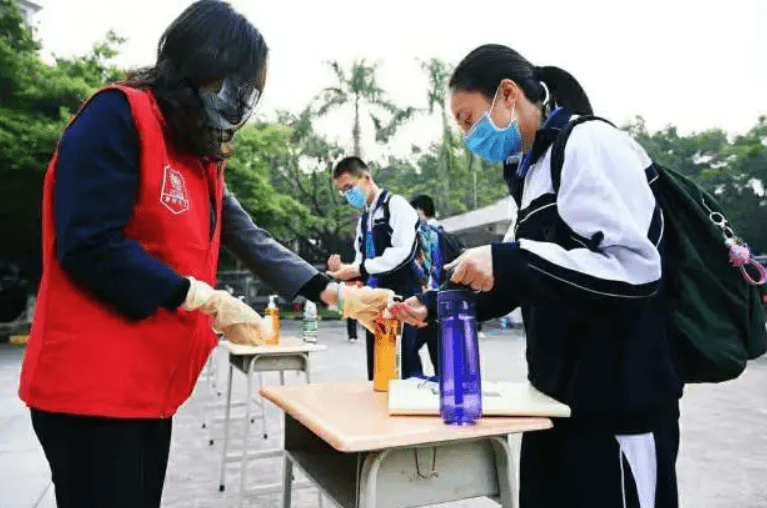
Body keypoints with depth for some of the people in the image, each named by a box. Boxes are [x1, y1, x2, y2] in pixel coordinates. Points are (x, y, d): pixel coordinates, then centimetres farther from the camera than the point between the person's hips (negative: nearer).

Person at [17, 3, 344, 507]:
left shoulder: (201, 157, 15)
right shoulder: (117, 116, -12)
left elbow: (253, 240, 10)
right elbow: (89, 246, -20)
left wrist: (328, 290, 3)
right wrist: (200, 297, -17)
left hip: (152, 388, 9)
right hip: (91, 386, -8)